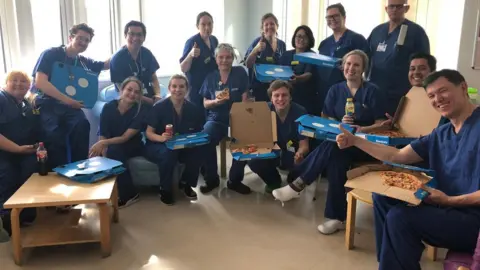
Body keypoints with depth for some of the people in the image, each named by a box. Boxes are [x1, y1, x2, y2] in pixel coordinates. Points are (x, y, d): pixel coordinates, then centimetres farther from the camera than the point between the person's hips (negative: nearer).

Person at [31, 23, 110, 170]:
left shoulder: (83, 62, 15)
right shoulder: (51, 54, -2)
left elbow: (107, 64, 26)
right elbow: (40, 82, -14)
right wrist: (67, 99, -23)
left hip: (68, 106, 4)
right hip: (45, 105, -4)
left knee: (82, 125, -29)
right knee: (54, 133, -33)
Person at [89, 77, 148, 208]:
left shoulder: (141, 110, -14)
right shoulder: (108, 107, -8)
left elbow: (125, 137, -21)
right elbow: (103, 136, -9)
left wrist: (102, 144, -35)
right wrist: (103, 152, -29)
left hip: (133, 147, -2)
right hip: (111, 147, 2)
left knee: (114, 151, -33)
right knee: (103, 154, -30)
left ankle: (129, 194, -19)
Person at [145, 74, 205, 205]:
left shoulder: (193, 109, -4)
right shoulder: (159, 107, -14)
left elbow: (199, 132, 4)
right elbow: (149, 133, -14)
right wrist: (161, 137, -36)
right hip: (158, 145, -3)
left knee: (198, 150, -26)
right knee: (168, 152, -37)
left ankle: (187, 184, -2)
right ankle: (165, 190, -14)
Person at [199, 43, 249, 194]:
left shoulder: (240, 72, 4)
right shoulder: (210, 77, 9)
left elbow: (245, 98, -1)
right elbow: (205, 104, 9)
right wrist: (215, 101, -13)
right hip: (216, 119, 1)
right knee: (206, 139, -31)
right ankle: (212, 179, -12)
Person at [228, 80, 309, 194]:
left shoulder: (300, 112, -19)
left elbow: (304, 145, -20)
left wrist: (300, 154, -45)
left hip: (293, 154, -2)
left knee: (301, 160, -35)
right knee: (253, 160, -25)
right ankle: (273, 181, 6)